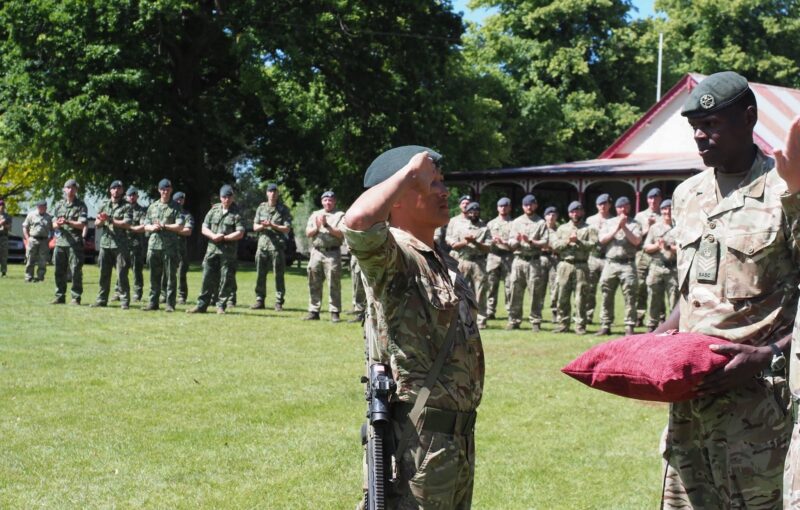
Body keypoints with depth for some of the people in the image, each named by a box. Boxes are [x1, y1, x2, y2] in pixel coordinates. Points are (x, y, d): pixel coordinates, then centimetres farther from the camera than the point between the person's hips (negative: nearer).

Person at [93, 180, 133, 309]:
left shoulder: (126, 206, 2)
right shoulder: (104, 205, 16)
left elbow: (127, 224, -10)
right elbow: (96, 224, 13)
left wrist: (110, 220, -13)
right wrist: (101, 221, -9)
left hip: (120, 244, -4)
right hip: (105, 242, 4)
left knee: (122, 274, -5)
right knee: (104, 273, 7)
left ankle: (124, 301, -3)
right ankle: (101, 299, 14)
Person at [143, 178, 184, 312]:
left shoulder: (175, 207, 4)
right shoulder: (153, 206, 16)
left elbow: (180, 226, -5)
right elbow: (145, 226, 16)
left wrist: (164, 226, -12)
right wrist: (152, 227, -6)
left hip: (169, 246, -4)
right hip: (154, 244, 4)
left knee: (170, 276, -3)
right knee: (154, 276, 7)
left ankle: (170, 304, -1)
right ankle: (153, 303, 12)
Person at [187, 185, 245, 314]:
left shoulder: (237, 213, 0)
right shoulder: (214, 210, 12)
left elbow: (240, 233, -8)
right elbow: (204, 228, 9)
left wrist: (224, 238, -14)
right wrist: (213, 236, -10)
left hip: (229, 251, -3)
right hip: (212, 250, 3)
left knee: (226, 279, -1)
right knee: (208, 278, 2)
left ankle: (221, 306, 7)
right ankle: (201, 305, 7)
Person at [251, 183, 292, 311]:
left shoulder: (283, 209, 2)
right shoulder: (261, 208, 13)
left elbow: (287, 229, -3)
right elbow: (255, 227, 12)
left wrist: (272, 225, -14)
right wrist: (262, 226, -10)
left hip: (277, 246, -3)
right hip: (262, 244, 3)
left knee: (279, 275, -3)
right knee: (260, 274, 5)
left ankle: (279, 302, 0)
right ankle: (259, 300, 13)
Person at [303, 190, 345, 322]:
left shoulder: (340, 215, 5)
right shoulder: (315, 214, 18)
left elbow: (341, 234, -8)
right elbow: (308, 233, 10)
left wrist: (326, 226, -15)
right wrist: (316, 228, -9)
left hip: (332, 253, -4)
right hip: (316, 251, 4)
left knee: (334, 285, -6)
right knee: (314, 284, 4)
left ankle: (334, 313, -5)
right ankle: (313, 311, 9)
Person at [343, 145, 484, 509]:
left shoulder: (444, 263, 17)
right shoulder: (392, 257, -13)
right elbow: (358, 221, -38)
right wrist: (410, 171, -22)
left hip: (460, 437, 9)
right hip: (417, 441, -9)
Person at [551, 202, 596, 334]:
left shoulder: (589, 229, 9)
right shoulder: (562, 228, 17)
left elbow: (593, 245, -5)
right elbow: (555, 245, 5)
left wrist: (578, 241, -14)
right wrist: (567, 241, -8)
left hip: (581, 266, -3)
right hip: (564, 265, 3)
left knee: (580, 297, -4)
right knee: (563, 297, 2)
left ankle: (580, 326, -1)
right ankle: (563, 324, 8)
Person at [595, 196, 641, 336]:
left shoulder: (634, 224, 9)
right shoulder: (609, 223, 15)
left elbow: (636, 241, -5)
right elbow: (602, 239, 2)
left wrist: (624, 227, -10)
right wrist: (617, 228, -6)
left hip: (628, 265, -2)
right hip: (610, 263, 2)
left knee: (630, 297, -6)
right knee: (607, 297, 3)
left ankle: (629, 327, -5)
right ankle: (605, 326, 8)